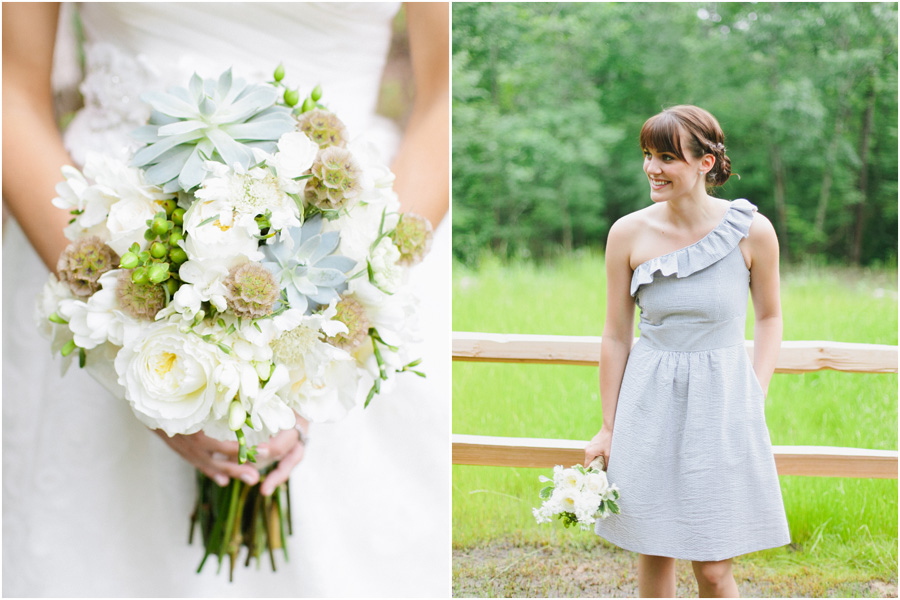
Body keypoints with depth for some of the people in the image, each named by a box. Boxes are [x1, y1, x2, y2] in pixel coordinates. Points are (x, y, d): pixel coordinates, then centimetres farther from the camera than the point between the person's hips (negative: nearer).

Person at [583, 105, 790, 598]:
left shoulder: (752, 231, -8)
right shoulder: (629, 233, -5)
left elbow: (769, 317, 8)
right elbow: (616, 335, 4)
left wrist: (755, 397, -2)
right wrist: (608, 427, 7)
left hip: (722, 405, -1)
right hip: (650, 405, 2)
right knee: (654, 555, 10)